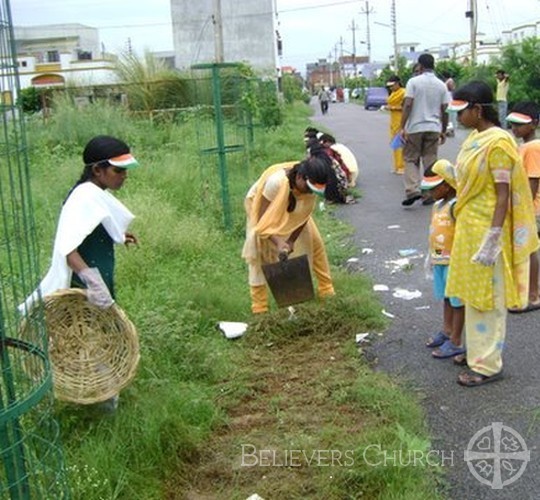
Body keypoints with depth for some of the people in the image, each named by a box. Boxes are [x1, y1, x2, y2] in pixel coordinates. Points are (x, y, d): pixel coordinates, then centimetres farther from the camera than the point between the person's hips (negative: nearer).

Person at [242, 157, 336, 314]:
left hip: (293, 211, 5)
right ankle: (259, 308, -5)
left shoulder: (311, 184, -29)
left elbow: (304, 215, -16)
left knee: (314, 242, 0)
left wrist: (291, 241, -24)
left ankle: (326, 290, 14)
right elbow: (263, 218, -36)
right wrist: (278, 242, -45)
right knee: (259, 254, -11)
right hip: (261, 206, -4)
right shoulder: (276, 181, -43)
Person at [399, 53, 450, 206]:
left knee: (411, 159, 6)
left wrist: (402, 127, -12)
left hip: (415, 128, -3)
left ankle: (413, 190, -10)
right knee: (430, 161, 9)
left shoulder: (413, 82, -5)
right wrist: (443, 131, 15)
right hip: (433, 128, 3)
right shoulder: (441, 85, 7)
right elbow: (444, 110, 6)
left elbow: (408, 105, -13)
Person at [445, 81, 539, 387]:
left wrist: (492, 240, -22)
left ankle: (487, 365, 13)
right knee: (473, 294, 18)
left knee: (486, 297, 1)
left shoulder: (497, 143, -19)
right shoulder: (475, 138, 8)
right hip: (468, 226, 9)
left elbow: (504, 195, -20)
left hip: (486, 230, -9)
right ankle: (477, 349, 33)